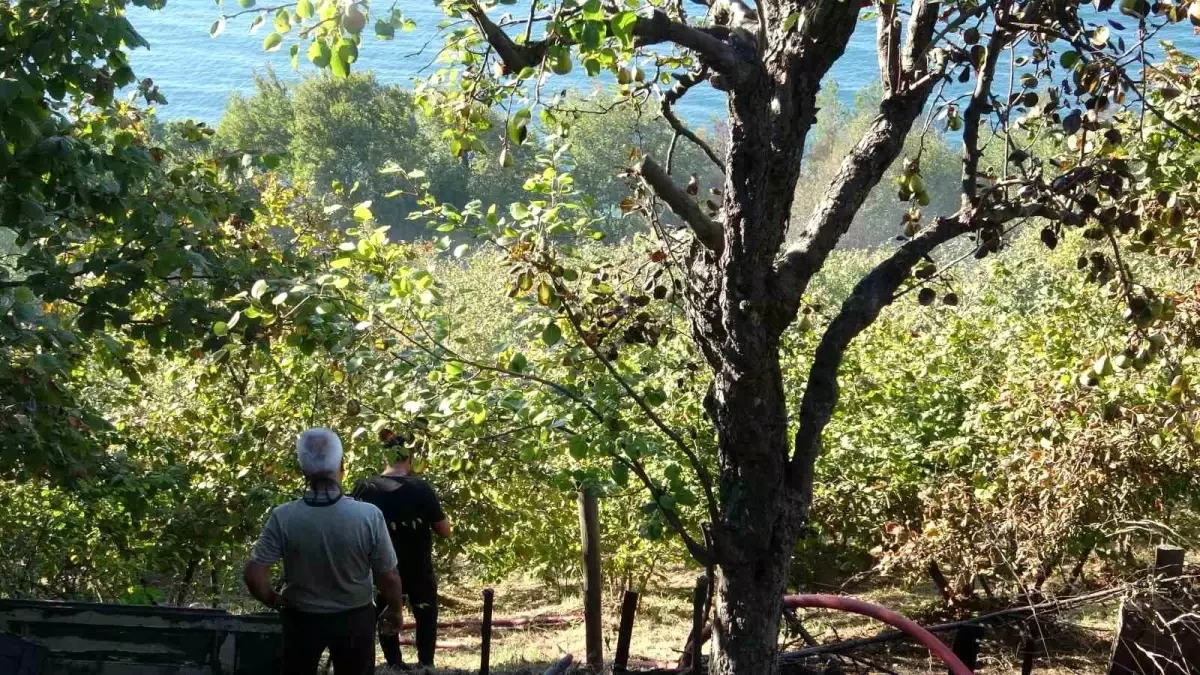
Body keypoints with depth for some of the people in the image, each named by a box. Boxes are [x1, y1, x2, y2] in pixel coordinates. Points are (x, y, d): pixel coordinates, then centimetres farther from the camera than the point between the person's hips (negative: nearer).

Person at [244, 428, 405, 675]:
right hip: (355, 619, 0)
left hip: (301, 619, 1)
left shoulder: (282, 518, -20)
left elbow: (253, 575, -18)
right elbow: (389, 578, -14)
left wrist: (275, 602, 2)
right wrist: (395, 612, 4)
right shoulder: (369, 516, -22)